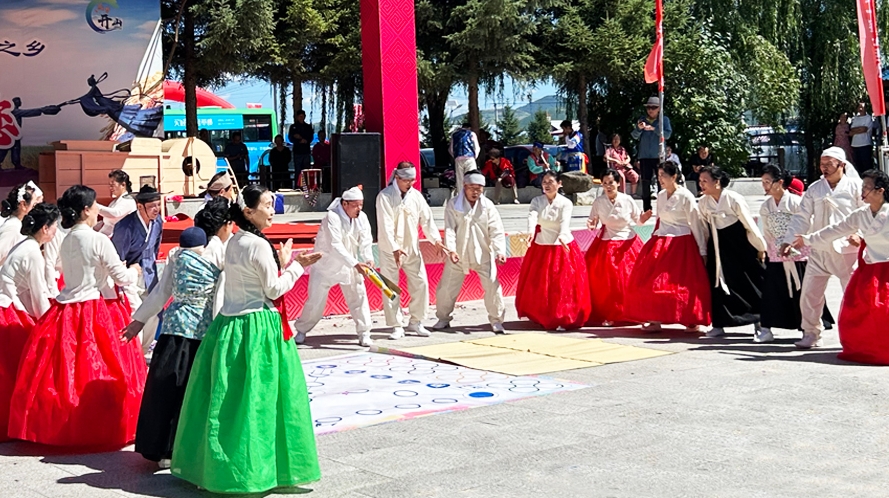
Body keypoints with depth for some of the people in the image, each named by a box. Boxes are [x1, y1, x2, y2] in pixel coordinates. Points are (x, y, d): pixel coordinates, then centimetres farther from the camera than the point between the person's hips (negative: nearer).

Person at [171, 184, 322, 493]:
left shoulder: (234, 243, 11)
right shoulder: (259, 245, -16)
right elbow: (274, 289, -12)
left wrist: (284, 263, 15)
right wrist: (294, 267, 1)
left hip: (229, 325, 9)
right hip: (256, 329, -9)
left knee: (226, 399, 14)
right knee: (255, 400, 0)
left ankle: (209, 463, 22)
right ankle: (251, 468, 8)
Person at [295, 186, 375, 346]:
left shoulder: (362, 217, -8)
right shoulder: (332, 217, -26)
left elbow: (365, 241, -14)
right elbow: (336, 246, -34)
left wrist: (368, 259, -34)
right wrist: (355, 264, -43)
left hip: (349, 264, 5)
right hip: (326, 264, -5)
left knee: (359, 296, -2)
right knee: (315, 300, 0)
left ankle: (364, 334, 8)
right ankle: (301, 330, 21)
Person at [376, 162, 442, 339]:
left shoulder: (416, 195, 2)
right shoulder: (385, 196, -12)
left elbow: (426, 218, -1)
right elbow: (386, 226, -19)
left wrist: (436, 239, -15)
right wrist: (395, 249, -27)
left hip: (412, 248, 4)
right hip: (390, 250, -4)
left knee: (421, 283, 1)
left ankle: (415, 322, 16)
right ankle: (397, 326, 10)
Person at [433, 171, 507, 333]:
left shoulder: (487, 205, -4)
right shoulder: (453, 205, -5)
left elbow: (496, 231, -7)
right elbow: (450, 229, -12)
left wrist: (500, 251, -21)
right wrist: (451, 249, -26)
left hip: (483, 253, 0)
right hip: (458, 254, 0)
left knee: (492, 286, -7)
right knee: (446, 287, 6)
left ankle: (496, 320, 9)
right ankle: (443, 318, 26)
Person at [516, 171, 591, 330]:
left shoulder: (565, 203, -7)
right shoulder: (536, 201, -1)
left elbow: (565, 222, -24)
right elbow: (532, 216, -21)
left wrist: (562, 237, -46)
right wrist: (531, 232, -42)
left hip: (563, 247, -3)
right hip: (541, 246, 3)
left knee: (563, 285, -5)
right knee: (538, 285, 8)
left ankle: (564, 319, 4)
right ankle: (542, 317, 24)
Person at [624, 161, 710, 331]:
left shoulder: (686, 196, -10)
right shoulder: (660, 195, 8)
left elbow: (696, 225, -9)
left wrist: (702, 251, -9)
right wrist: (654, 242, 16)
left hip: (681, 244, -6)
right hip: (661, 243, 7)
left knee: (686, 282, -4)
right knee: (652, 280, 1)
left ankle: (692, 321, 8)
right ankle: (654, 319, 8)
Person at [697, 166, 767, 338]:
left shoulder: (734, 199, -17)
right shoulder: (703, 203, -3)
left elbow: (750, 225, -10)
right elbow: (703, 228, 7)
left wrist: (761, 248, -4)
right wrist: (704, 251, 8)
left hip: (739, 244, -4)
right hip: (718, 245, 4)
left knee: (749, 282, 4)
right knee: (717, 282, 0)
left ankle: (758, 320, 18)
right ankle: (719, 325, 7)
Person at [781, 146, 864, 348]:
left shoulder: (855, 186, -2)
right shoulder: (814, 189, 8)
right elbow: (802, 217, 7)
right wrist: (789, 240, -2)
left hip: (847, 250, -3)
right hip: (818, 250, 3)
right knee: (809, 294, 4)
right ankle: (811, 334, 17)